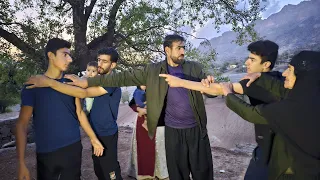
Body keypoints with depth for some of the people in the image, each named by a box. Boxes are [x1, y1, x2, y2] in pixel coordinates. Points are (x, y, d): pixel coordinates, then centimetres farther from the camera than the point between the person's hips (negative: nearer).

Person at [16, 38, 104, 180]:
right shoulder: (33, 86, -8)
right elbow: (22, 125, -6)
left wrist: (93, 138, 7)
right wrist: (21, 163, -11)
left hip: (74, 148, 3)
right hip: (46, 153, -2)